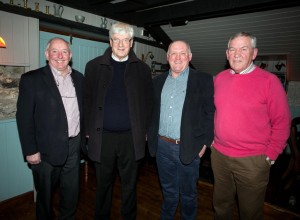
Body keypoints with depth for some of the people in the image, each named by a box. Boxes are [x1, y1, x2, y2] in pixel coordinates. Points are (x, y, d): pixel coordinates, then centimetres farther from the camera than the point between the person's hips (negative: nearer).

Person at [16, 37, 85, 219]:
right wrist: (30, 150, -11)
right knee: (45, 193, 16)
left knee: (72, 192, 18)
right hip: (47, 149, -3)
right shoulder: (31, 79, -7)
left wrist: (83, 137, 9)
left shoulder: (79, 78, 6)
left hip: (74, 146, 4)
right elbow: (24, 117, -9)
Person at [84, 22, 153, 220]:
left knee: (130, 184, 16)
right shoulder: (94, 66, 3)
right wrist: (89, 130, 1)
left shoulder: (142, 69, 4)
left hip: (131, 137, 0)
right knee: (104, 183, 17)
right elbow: (88, 100, 4)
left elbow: (147, 102, 6)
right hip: (103, 136, 0)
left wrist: (145, 131, 2)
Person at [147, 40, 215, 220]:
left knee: (188, 194, 17)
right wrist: (151, 135, 6)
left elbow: (210, 113, -7)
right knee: (168, 191, 23)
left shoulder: (203, 80, -5)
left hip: (189, 148, -3)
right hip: (162, 146, 4)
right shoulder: (159, 81, 8)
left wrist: (204, 142, -10)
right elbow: (153, 111, 12)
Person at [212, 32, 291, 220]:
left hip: (253, 160, -3)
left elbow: (282, 122, -8)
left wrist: (270, 156, -8)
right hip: (219, 155, 4)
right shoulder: (220, 78, 3)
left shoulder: (269, 81, -11)